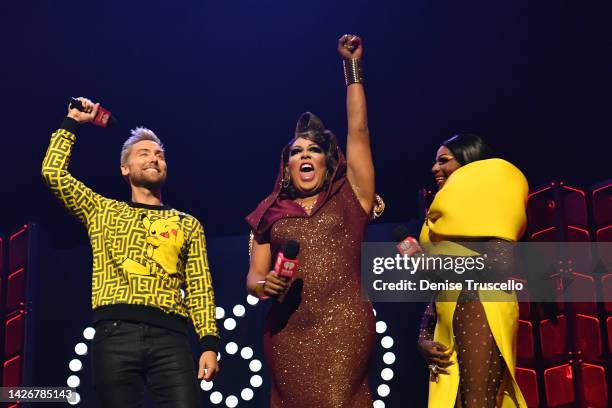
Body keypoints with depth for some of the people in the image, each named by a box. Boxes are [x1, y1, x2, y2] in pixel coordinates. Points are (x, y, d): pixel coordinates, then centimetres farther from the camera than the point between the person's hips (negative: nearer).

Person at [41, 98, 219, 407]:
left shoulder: (187, 225, 19)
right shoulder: (104, 212, 20)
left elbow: (200, 288, 10)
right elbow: (53, 172, 11)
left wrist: (209, 343, -2)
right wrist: (72, 123, 20)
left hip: (169, 336, 0)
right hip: (115, 332, 0)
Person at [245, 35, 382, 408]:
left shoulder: (349, 198, 10)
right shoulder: (272, 214, 15)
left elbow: (358, 131, 6)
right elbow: (254, 276, 15)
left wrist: (352, 66, 7)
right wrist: (265, 286, -9)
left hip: (343, 325, -3)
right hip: (287, 331, 3)